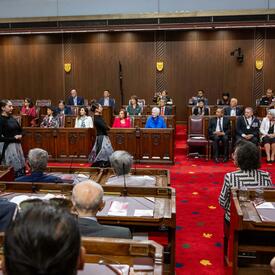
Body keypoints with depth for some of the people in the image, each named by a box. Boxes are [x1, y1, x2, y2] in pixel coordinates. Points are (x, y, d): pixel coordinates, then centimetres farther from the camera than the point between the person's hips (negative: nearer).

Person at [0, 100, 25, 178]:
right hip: (7, 147, -7)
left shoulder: (11, 118, 8)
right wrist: (14, 138, -15)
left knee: (21, 168, 9)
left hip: (17, 145, 7)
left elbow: (20, 130, 20)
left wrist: (20, 136, 0)